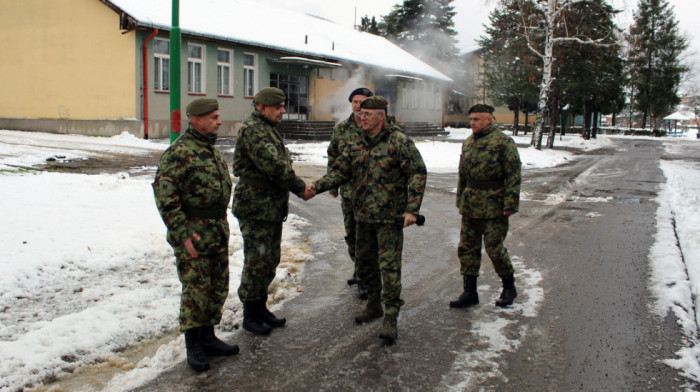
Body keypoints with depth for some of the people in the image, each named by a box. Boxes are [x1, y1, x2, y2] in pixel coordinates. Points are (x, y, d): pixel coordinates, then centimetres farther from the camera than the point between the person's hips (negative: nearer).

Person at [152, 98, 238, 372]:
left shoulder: (212, 150, 14)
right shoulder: (179, 152, -15)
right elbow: (164, 194, -20)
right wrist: (182, 233, -22)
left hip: (218, 231, 9)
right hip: (193, 233, -9)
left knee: (218, 288, 14)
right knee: (196, 290, -1)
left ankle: (208, 338, 29)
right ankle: (193, 347, 13)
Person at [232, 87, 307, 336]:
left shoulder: (269, 130, 17)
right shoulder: (253, 130, -16)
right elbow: (274, 166, -25)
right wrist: (300, 187, -15)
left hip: (273, 209, 10)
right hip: (256, 210, -10)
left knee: (270, 260, 16)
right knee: (257, 262, -1)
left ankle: (260, 307, 29)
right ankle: (250, 315, 11)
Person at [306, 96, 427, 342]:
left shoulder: (399, 142, -10)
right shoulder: (357, 145, 9)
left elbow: (418, 174, -11)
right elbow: (340, 171, 8)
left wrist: (412, 209, -17)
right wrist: (316, 187, -9)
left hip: (390, 218, -7)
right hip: (363, 216, 7)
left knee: (389, 266, -7)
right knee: (364, 263, 16)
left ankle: (390, 318, 1)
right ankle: (374, 305, 35)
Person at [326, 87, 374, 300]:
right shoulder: (341, 128, 6)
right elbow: (333, 158, 13)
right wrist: (332, 185, 11)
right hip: (348, 192, 4)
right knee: (351, 234, 15)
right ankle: (360, 270, 33)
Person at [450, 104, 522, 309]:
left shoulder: (503, 142, -9)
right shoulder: (468, 143, 13)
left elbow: (513, 175, -12)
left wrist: (510, 204, -17)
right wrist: (460, 199, 19)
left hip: (494, 207, -7)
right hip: (470, 207, 7)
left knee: (494, 248, -1)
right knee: (467, 248, 7)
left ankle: (509, 287, 21)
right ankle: (470, 293, 17)